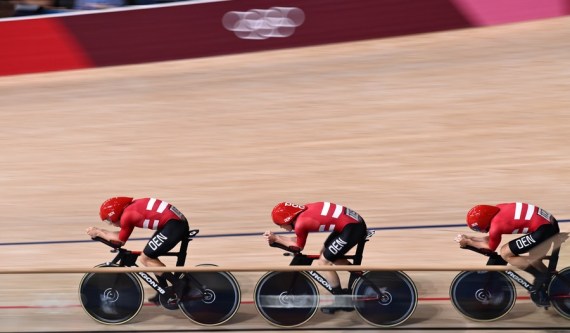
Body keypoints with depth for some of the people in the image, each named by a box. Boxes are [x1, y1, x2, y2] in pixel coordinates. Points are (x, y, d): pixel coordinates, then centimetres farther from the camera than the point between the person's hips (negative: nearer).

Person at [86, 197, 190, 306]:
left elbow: (120, 240, 7)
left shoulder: (126, 216, -7)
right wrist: (100, 231, 25)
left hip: (173, 225, -10)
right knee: (150, 256, 19)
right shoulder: (131, 208, 18)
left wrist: (98, 233, 16)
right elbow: (121, 235, 27)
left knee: (145, 258, 0)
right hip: (180, 223, 10)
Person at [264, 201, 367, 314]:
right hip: (354, 222, 10)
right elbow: (298, 239, 20)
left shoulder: (300, 223, -15)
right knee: (327, 254, 23)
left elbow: (298, 246, 4)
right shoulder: (303, 212, 9)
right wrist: (276, 237, 13)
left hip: (352, 228, -9)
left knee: (323, 261, -1)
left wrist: (275, 238, 10)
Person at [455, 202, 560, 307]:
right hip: (550, 224, 10)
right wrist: (469, 238, 24)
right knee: (533, 260, 24)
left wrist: (467, 242, 16)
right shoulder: (497, 210, 10)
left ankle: (542, 277, 0)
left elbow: (491, 247, 9)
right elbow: (491, 239, 25)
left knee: (505, 253, -2)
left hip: (543, 229, -10)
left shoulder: (495, 226, -13)